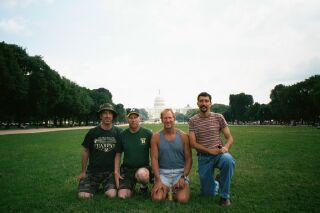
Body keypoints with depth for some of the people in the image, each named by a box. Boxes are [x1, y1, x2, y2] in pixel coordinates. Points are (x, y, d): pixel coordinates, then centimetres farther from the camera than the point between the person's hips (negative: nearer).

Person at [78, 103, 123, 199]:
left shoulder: (118, 132, -3)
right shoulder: (92, 132, -1)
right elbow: (85, 151, 7)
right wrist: (83, 172, 9)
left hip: (110, 171, -1)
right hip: (92, 171, 1)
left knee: (111, 194, -21)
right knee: (83, 196, -15)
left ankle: (106, 186, 12)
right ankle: (96, 186, 16)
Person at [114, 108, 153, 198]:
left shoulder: (148, 133, -4)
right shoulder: (123, 135, 2)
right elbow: (118, 154, 9)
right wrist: (116, 171, 2)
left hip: (143, 167, -2)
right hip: (127, 169, 2)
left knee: (141, 174, -37)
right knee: (122, 196, -14)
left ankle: (144, 186, -1)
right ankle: (131, 187, 21)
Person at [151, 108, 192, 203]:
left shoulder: (183, 136, -1)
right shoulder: (156, 137, 0)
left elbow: (189, 159, 0)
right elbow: (154, 159, -4)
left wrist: (183, 177, -13)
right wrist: (158, 180, -13)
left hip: (180, 172, 0)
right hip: (162, 172, 0)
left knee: (182, 199, -22)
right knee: (157, 198, -21)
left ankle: (175, 191, 14)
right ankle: (166, 190, 13)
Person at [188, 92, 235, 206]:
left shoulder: (218, 117, -2)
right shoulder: (193, 121, -3)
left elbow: (229, 138, -1)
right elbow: (193, 143, -7)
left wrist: (226, 147, -24)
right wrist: (211, 150, -19)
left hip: (219, 153, 0)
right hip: (203, 157, 1)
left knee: (228, 160, -37)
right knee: (207, 193, 4)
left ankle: (225, 196, -14)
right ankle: (216, 184, 42)